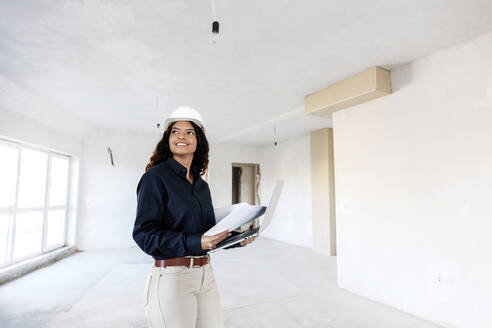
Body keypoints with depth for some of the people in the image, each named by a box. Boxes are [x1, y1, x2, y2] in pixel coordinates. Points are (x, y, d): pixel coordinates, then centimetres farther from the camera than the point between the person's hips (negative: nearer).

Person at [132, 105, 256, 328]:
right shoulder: (155, 177, -8)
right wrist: (194, 243, -24)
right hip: (171, 276, -6)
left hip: (205, 274, 7)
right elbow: (144, 233, -15)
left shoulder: (202, 185, 11)